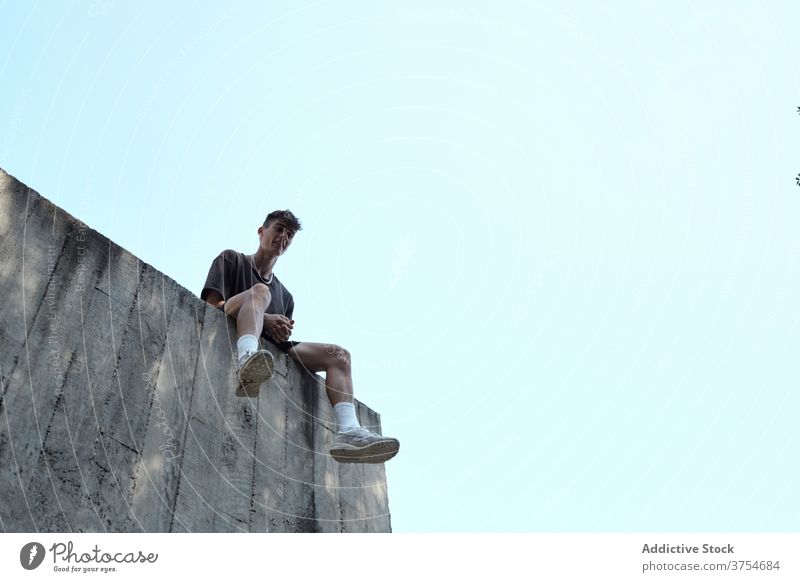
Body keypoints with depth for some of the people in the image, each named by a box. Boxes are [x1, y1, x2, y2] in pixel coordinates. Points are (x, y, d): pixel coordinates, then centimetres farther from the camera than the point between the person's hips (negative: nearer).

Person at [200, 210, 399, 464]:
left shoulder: (285, 295, 33)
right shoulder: (231, 260, 19)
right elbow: (212, 303, 2)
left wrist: (282, 333, -3)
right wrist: (265, 320, -11)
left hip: (272, 349, 5)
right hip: (229, 334, -5)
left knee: (338, 354, -12)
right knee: (259, 291, -30)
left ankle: (348, 431, -35)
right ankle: (247, 361, -61)